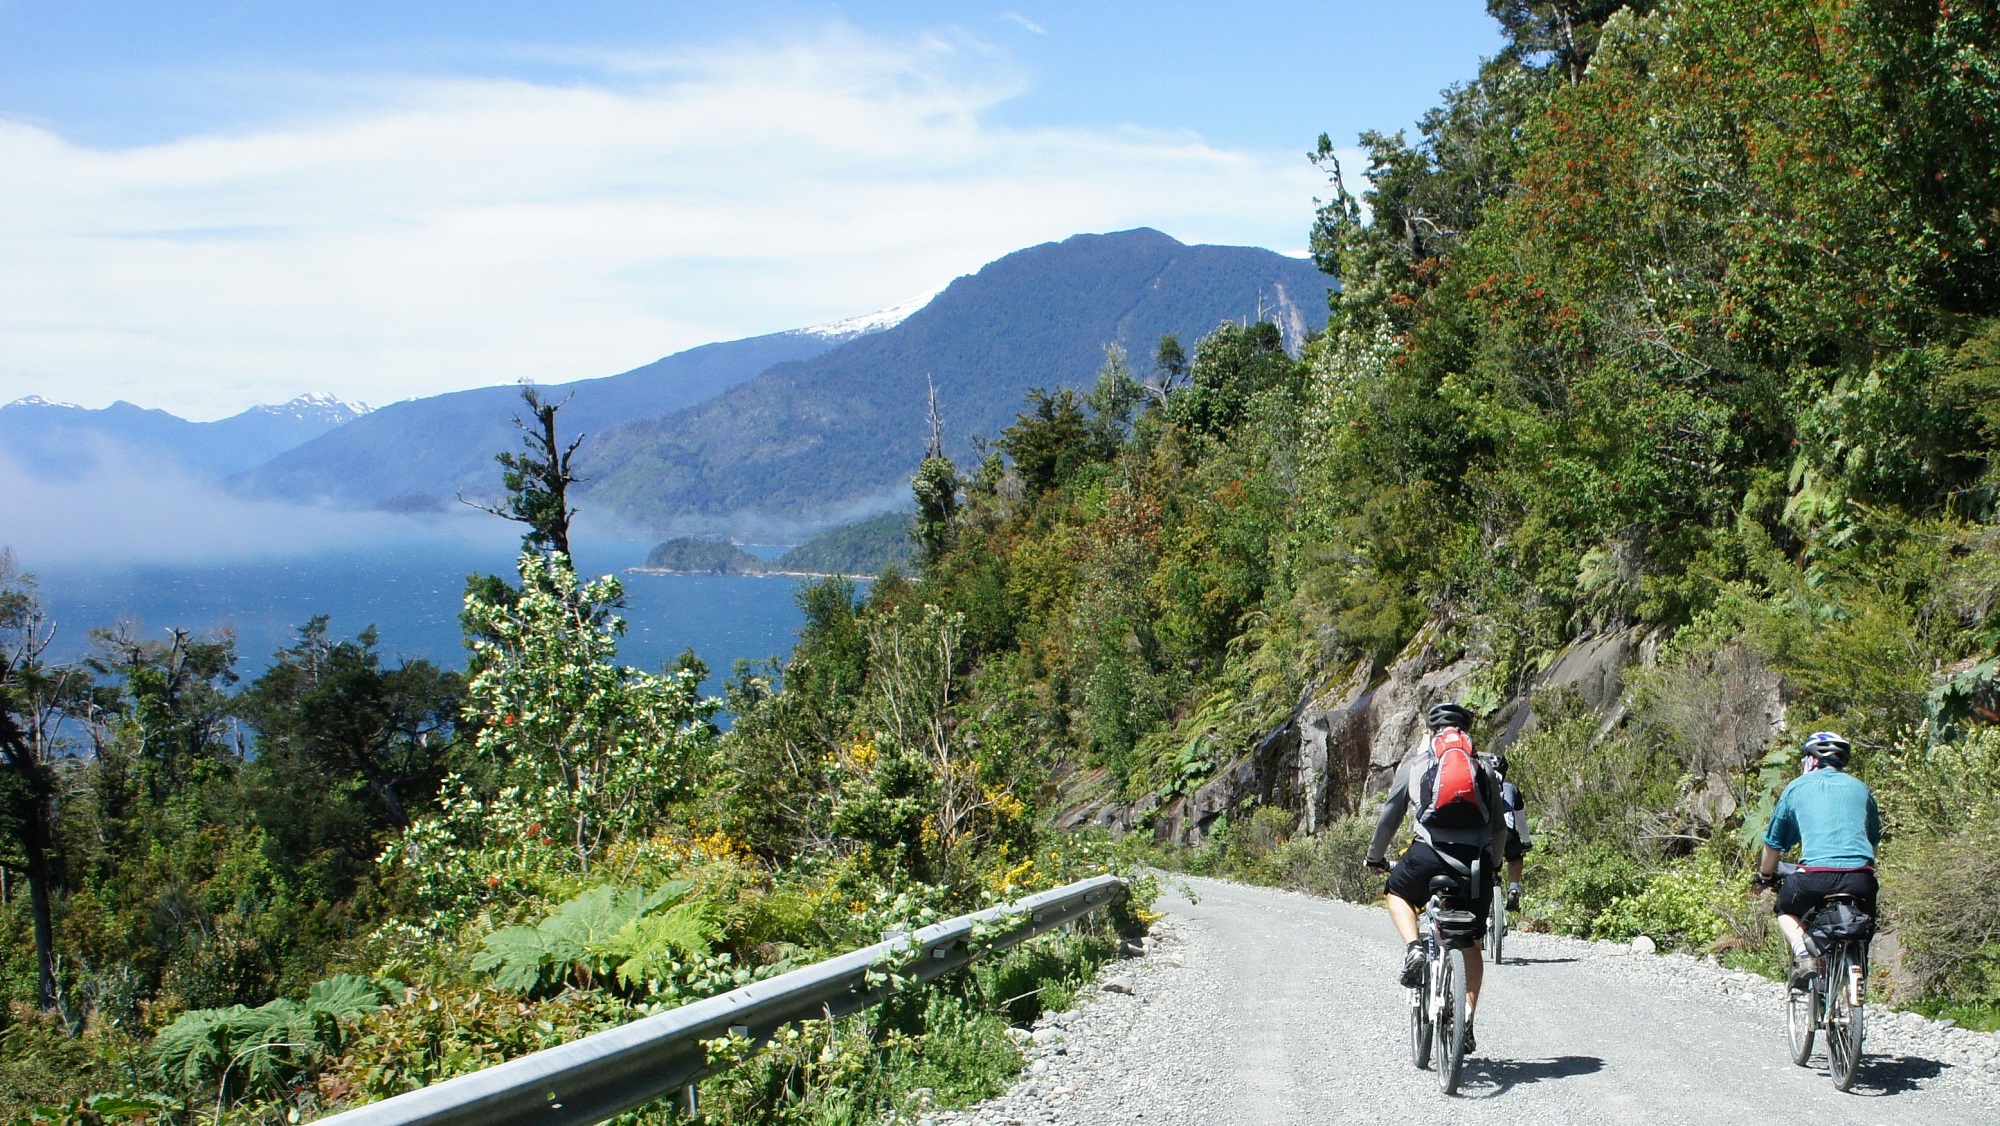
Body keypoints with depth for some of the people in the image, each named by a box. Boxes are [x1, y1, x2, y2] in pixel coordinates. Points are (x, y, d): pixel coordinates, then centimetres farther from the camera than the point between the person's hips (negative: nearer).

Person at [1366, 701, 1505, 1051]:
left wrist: (1375, 855, 31)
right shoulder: (1483, 768, 21)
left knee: (1396, 892, 29)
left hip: (1430, 854, -2)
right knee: (1471, 946, 18)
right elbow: (1499, 828, 22)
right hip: (1476, 862, 3)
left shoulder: (1417, 761, 15)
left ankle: (1413, 948, 4)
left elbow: (1391, 814, 17)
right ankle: (1468, 1018, 7)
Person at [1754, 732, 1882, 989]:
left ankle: (1803, 952, 1)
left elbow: (1773, 843, 23)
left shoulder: (1798, 787, 16)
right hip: (1860, 877, 2)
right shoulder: (1860, 788, 22)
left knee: (1786, 910, 27)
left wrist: (1765, 877, 41)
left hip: (1815, 874, -2)